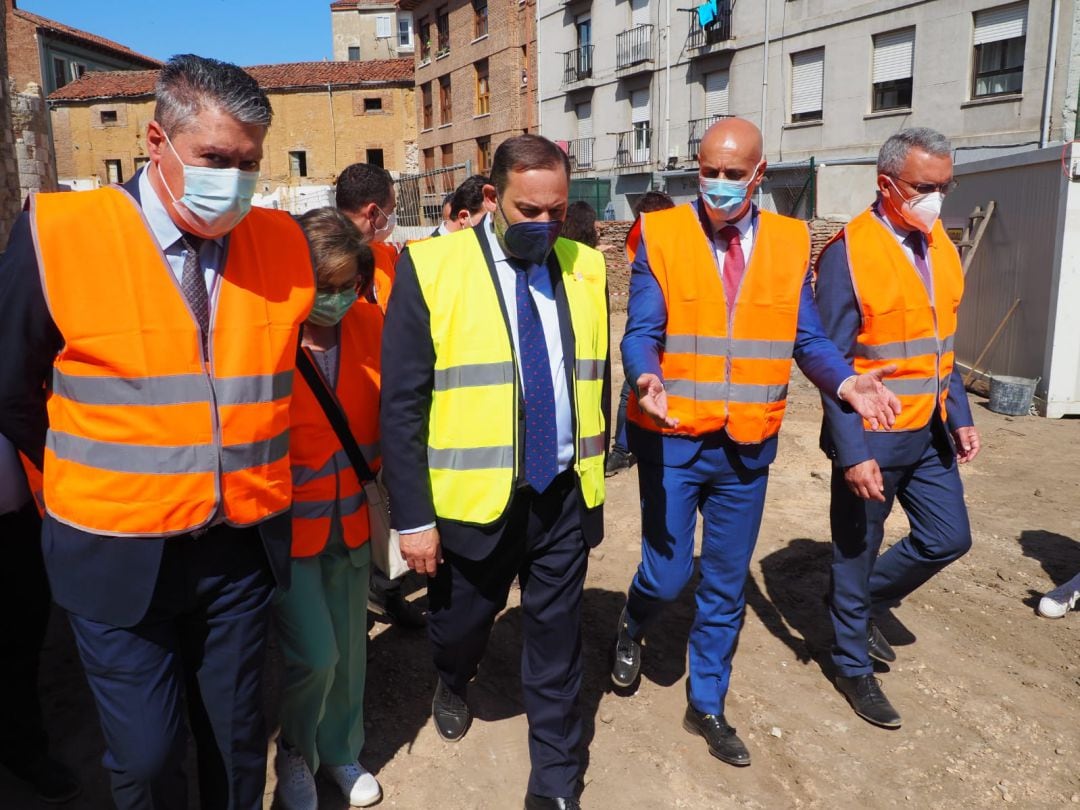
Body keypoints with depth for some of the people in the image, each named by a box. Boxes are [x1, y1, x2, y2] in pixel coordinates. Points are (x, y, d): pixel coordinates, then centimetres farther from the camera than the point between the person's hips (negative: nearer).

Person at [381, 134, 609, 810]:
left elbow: (595, 381, 11)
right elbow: (402, 404, -10)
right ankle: (453, 685, 56)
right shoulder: (432, 266, -9)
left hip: (565, 498, 3)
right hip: (473, 499, -2)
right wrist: (414, 516, -11)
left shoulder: (585, 267, 3)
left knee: (557, 645, 13)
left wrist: (595, 475, 13)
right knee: (460, 623, 20)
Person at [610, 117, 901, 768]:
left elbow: (807, 338, 4)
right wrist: (648, 379, -32)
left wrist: (847, 383, -15)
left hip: (747, 446, 3)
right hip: (672, 438, -3)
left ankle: (707, 706, 34)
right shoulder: (661, 234, -5)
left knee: (727, 586, 13)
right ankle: (632, 629, 42)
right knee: (667, 573, 5)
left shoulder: (791, 243, 3)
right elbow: (643, 334, -11)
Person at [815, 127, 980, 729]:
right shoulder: (849, 253, -16)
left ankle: (864, 604, 38)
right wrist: (852, 454, -20)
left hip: (929, 432, 7)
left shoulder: (941, 246, 6)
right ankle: (855, 666, 29)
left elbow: (943, 343, 15)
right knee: (857, 553, 9)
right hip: (872, 438, -7)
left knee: (949, 538, 15)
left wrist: (960, 417, 8)